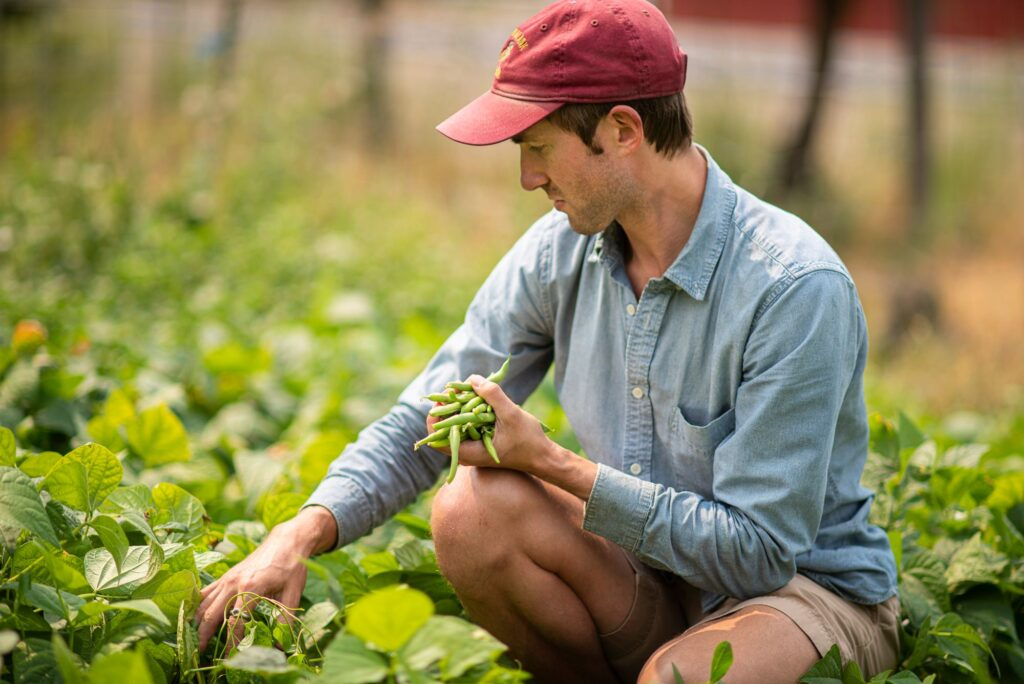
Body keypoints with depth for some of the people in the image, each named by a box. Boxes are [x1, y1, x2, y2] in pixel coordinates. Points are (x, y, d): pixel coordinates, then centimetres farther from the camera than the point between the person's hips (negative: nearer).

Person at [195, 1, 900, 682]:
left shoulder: (797, 287, -24)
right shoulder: (558, 252, -4)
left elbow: (758, 552, -24)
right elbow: (422, 424, 1)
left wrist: (552, 464, -23)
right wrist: (300, 535, -16)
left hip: (811, 585, -5)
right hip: (652, 582, 6)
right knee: (475, 509, -20)